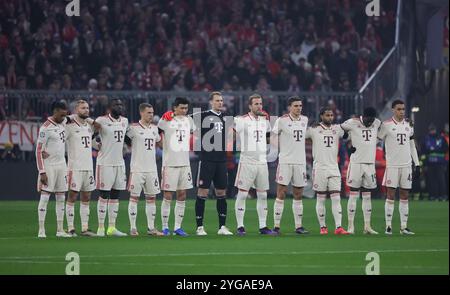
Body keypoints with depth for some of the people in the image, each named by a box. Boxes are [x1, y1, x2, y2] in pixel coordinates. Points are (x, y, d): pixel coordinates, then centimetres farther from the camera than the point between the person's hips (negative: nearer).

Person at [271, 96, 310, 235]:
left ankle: (299, 226, 13)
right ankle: (276, 226, -5)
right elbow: (274, 136, 1)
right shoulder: (282, 120, -6)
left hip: (300, 162, 5)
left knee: (298, 195, 8)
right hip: (285, 161, -5)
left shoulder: (304, 120, 11)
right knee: (281, 194, -6)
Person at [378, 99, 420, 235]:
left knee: (404, 197, 6)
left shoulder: (409, 125, 10)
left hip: (407, 165, 4)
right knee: (391, 196, -4)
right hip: (392, 165, -4)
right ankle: (388, 226, -1)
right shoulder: (386, 125, -4)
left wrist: (417, 164, 11)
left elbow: (412, 146, 15)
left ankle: (404, 227, 9)